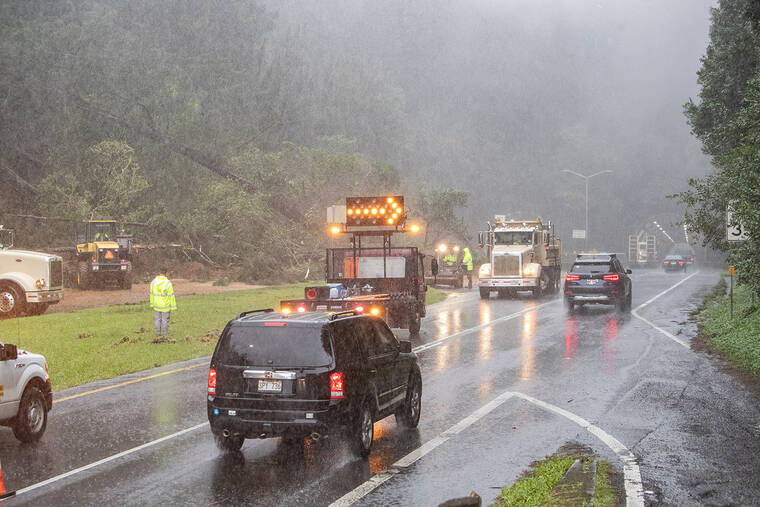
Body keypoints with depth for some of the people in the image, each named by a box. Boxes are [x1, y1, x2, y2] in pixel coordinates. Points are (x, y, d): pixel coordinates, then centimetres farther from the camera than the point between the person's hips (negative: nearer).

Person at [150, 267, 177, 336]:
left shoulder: (153, 282, -7)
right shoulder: (168, 283, -19)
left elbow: (152, 294, 3)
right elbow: (171, 295, -15)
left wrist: (152, 304, 15)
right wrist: (173, 306, -7)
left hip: (156, 305, 3)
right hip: (165, 305, -3)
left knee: (158, 319, 18)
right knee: (165, 320, 9)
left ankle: (158, 333, 24)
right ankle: (165, 333, 17)